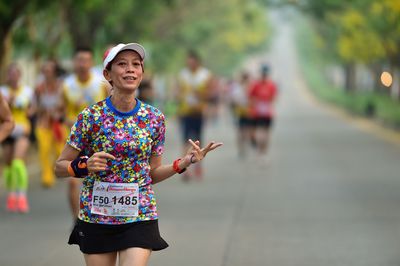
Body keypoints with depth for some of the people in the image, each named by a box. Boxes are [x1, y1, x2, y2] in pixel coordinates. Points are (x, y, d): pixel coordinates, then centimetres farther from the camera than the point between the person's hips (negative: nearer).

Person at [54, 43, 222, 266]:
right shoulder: (91, 116, -8)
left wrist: (183, 163, -6)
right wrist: (84, 165, -21)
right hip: (96, 219, -1)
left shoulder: (154, 118, 0)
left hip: (140, 217, 1)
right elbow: (60, 166, -2)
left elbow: (152, 173, 9)